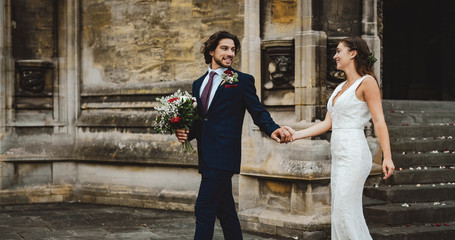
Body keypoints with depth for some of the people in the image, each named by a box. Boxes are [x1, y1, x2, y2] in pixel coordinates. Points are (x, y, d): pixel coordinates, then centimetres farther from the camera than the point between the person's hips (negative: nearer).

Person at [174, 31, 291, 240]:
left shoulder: (242, 81, 2)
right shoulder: (198, 83, 18)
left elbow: (258, 112, -2)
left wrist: (273, 129, -22)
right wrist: (186, 133, 0)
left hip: (224, 155, -6)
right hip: (207, 157, 6)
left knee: (204, 209, -11)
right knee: (224, 210, 13)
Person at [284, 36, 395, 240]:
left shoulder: (366, 82, -5)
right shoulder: (340, 88, 19)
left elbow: (379, 121, -12)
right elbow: (327, 123, 17)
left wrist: (387, 157, -21)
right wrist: (296, 135, 10)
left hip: (354, 155, -9)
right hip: (339, 156, 9)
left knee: (345, 213, -11)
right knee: (340, 214, 7)